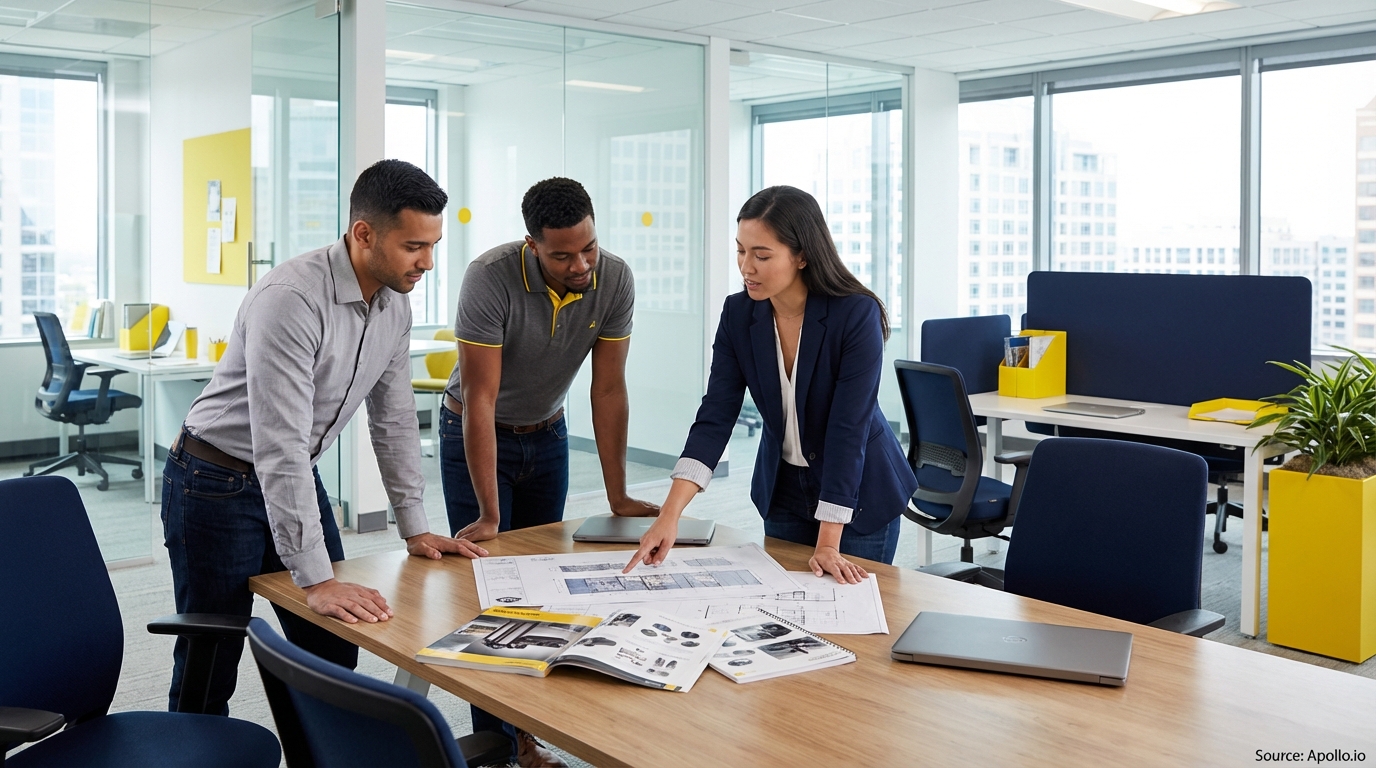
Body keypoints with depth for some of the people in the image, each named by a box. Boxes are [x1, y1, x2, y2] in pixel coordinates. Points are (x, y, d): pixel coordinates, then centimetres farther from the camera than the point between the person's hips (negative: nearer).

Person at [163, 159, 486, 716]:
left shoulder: (395, 305, -3)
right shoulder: (291, 299, -30)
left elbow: (393, 417, 8)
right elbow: (280, 447, -33)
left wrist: (415, 528, 8)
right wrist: (316, 580, -34)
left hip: (297, 478, 7)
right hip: (218, 483, -7)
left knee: (334, 656, 8)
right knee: (209, 670, 2)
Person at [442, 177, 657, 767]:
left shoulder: (614, 280, -19)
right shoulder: (490, 279, -31)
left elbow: (608, 389, -14)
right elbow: (480, 400, -29)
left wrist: (617, 497, -13)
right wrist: (489, 516, -29)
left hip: (547, 435, 4)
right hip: (474, 434, -4)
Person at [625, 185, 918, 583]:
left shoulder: (858, 315, -25)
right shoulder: (738, 313, -12)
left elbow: (848, 428, -27)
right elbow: (715, 416, -16)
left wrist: (828, 543, -28)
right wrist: (669, 515, -27)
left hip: (859, 491, -4)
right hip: (783, 490, 4)